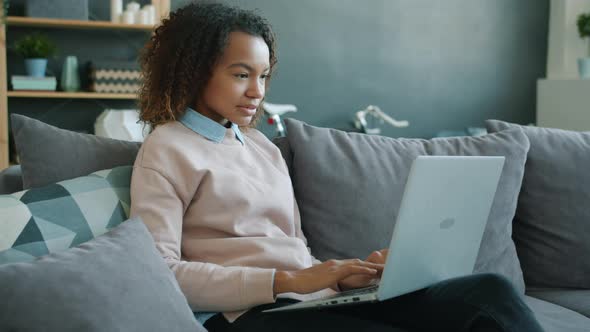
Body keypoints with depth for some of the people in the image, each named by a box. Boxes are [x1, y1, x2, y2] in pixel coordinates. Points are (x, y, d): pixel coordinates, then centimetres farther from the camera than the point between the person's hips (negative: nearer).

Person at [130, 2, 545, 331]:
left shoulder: (262, 146, 23)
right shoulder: (167, 149, 2)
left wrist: (342, 277, -1)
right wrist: (288, 281, -16)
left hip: (316, 298, 7)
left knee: (488, 292, -17)